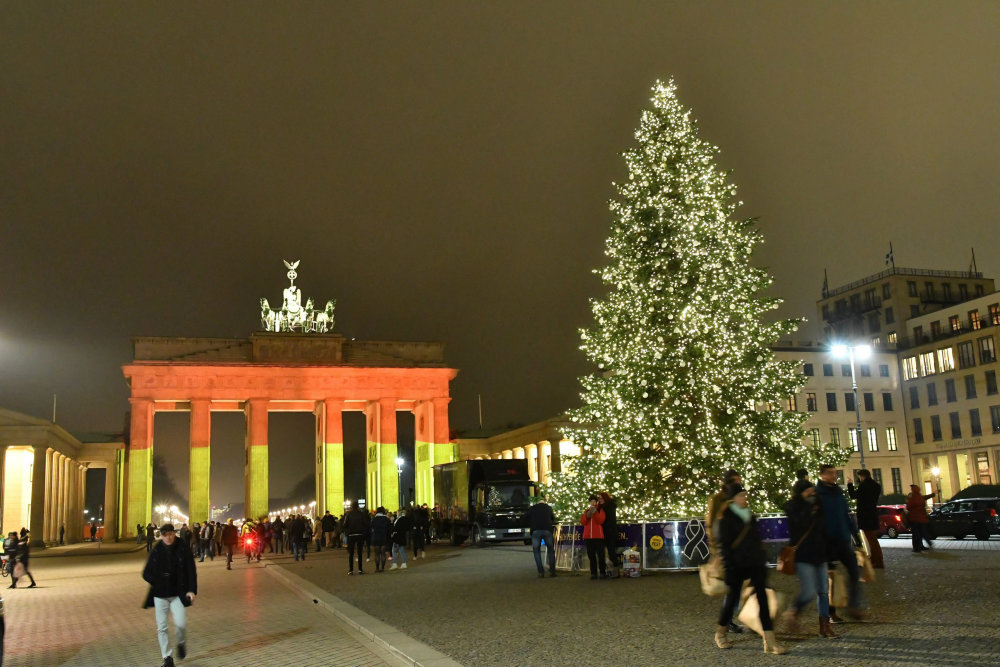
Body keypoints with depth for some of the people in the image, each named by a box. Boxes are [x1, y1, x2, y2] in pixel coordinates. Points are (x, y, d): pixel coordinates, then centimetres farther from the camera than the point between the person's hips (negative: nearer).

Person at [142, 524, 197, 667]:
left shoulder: (183, 550, -4)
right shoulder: (156, 552, 0)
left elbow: (191, 572, -3)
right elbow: (146, 574, 6)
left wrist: (192, 590, -15)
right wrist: (157, 581, -13)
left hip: (178, 594, -2)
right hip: (160, 595, 2)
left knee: (181, 623, -15)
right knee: (161, 627, 3)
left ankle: (181, 644, 17)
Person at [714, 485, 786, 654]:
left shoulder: (749, 515, 14)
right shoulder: (726, 518, -5)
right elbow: (724, 544, -8)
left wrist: (763, 561, 18)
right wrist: (728, 567, -14)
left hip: (755, 562, 5)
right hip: (738, 565, -5)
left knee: (762, 598, -5)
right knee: (732, 597, 4)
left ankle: (770, 641, -8)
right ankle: (720, 633, 27)